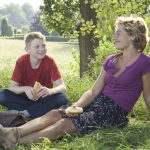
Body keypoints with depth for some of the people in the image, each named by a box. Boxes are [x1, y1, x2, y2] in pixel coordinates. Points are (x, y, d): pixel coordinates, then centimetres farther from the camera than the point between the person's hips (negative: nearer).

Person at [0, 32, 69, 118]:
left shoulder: (49, 61, -13)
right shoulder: (21, 62, -11)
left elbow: (62, 87, -19)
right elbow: (13, 87, -13)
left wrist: (50, 91, -41)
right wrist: (25, 89, -36)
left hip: (44, 97, 0)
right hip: (26, 97, 1)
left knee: (63, 98, -30)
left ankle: (24, 112, -30)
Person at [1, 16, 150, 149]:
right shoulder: (111, 61, 11)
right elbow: (93, 91, 7)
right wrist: (77, 105, -11)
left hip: (114, 111, -6)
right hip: (97, 102, 7)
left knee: (64, 124, -24)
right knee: (54, 114, -17)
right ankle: (13, 132, -32)